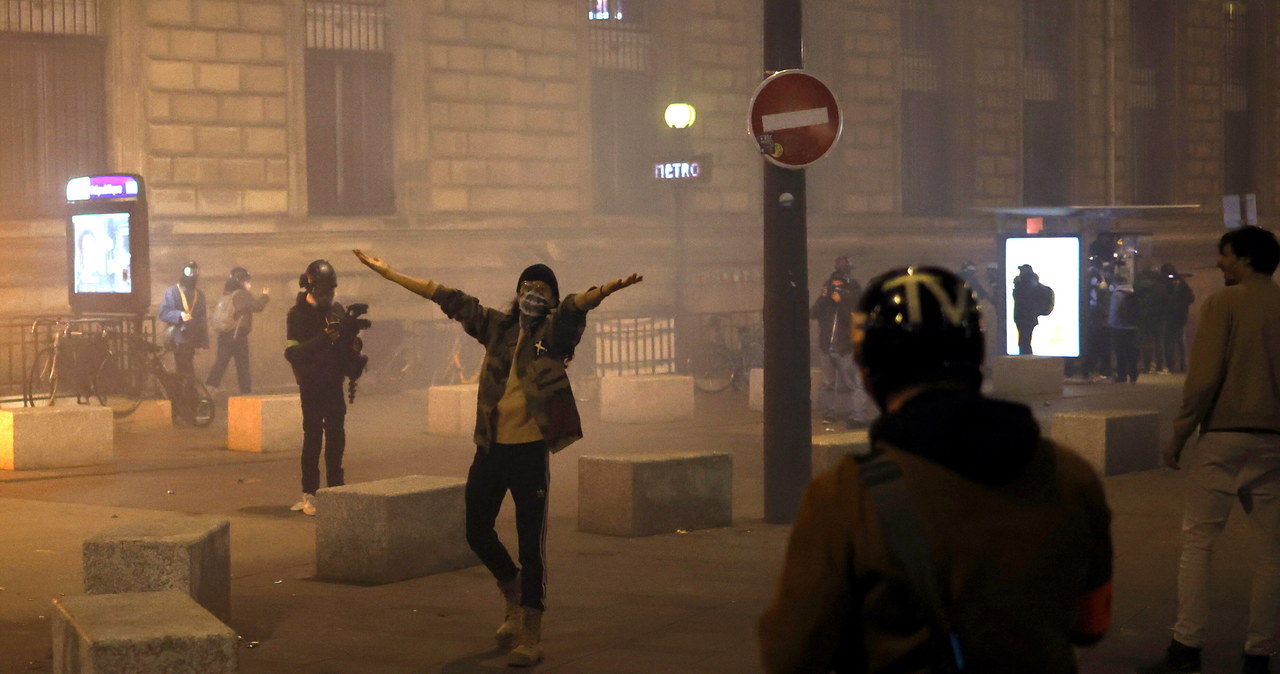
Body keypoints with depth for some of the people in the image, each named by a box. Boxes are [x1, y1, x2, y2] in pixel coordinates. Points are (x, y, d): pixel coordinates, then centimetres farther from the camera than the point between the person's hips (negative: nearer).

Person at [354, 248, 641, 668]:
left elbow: (577, 304, -22)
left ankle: (530, 636, 4)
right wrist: (385, 272, 16)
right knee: (477, 531, 12)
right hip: (491, 448, 5)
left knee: (531, 543, -3)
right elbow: (448, 298, 13)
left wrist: (609, 289, -43)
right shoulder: (496, 327, 10)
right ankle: (514, 598, 39)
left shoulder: (554, 331, -1)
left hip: (529, 450, -5)